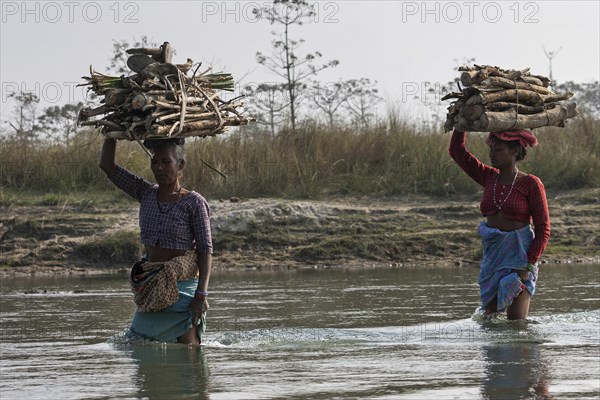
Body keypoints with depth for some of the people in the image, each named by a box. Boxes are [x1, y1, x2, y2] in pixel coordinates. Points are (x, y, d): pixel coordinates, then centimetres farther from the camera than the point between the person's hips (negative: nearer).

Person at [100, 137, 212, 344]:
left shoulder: (194, 203, -8)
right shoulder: (146, 193, 6)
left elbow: (205, 250, -9)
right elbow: (107, 165, 5)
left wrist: (201, 294, -17)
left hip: (184, 286, -5)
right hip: (151, 287, 5)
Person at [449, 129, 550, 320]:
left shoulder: (531, 184, -7)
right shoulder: (489, 178, 7)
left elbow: (543, 228, -8)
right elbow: (457, 151, 10)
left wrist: (529, 265, -15)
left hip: (519, 255, -5)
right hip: (492, 254, 5)